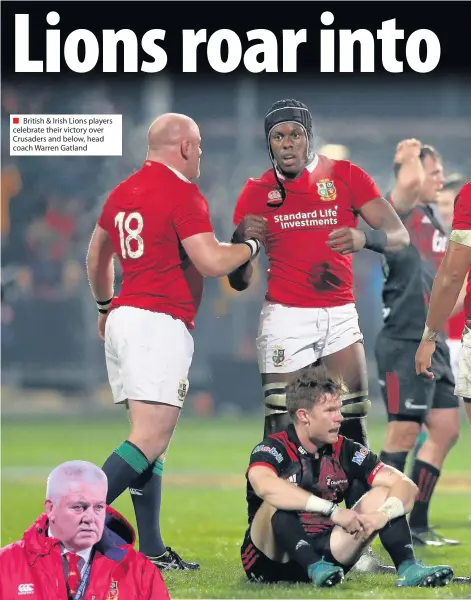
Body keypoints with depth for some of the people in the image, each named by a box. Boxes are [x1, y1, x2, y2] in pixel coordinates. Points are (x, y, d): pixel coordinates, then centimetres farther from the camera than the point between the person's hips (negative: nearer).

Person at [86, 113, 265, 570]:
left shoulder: (122, 192, 17)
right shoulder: (183, 194, -9)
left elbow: (97, 256, 30)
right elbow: (212, 262, -16)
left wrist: (105, 305, 45)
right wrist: (252, 245, 3)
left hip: (123, 316, 9)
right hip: (160, 325, -9)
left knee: (152, 438, 10)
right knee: (151, 439, -13)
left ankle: (151, 551, 7)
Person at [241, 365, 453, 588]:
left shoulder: (345, 451, 1)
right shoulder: (273, 449, -13)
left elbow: (406, 486, -4)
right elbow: (265, 486, -38)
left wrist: (382, 514, -28)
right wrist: (333, 510, -41)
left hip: (324, 551, 5)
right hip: (270, 561, -5)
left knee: (383, 492, -7)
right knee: (281, 497, -31)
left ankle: (408, 569, -28)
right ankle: (316, 569, -46)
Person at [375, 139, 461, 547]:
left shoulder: (434, 223, 18)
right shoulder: (400, 214, -9)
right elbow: (409, 183, -31)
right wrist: (411, 155, -12)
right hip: (403, 343, -9)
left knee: (446, 428, 10)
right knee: (404, 433, -10)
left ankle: (417, 525, 17)